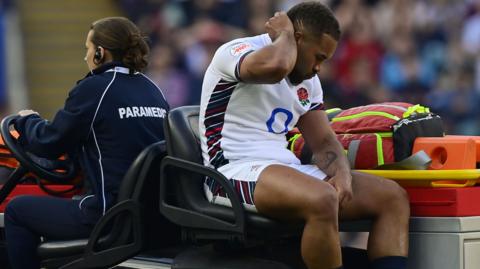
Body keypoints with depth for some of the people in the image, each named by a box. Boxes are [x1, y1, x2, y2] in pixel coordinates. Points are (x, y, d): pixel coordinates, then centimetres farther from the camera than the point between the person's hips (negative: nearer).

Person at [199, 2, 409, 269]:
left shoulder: (308, 82, 19)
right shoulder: (238, 51, -7)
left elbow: (324, 141, 15)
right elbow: (275, 65, -32)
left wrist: (342, 174, -7)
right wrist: (284, 35, -9)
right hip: (235, 171, -9)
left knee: (393, 196, -3)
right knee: (322, 200, -37)